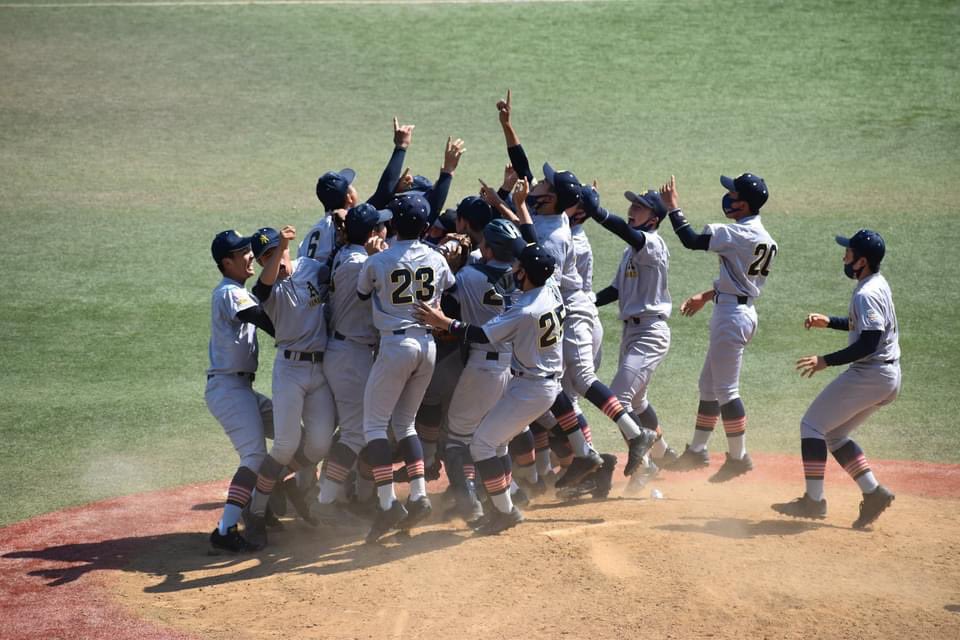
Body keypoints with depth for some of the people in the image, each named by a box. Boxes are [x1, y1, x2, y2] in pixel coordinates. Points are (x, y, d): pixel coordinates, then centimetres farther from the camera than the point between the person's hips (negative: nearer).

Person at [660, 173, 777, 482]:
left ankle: (738, 457, 1)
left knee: (725, 389, -4)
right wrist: (707, 296, 25)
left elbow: (691, 240, -20)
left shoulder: (739, 234, -19)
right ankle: (697, 451, 24)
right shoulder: (762, 238, 11)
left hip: (733, 315, -10)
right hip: (739, 309, 10)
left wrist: (673, 207, -9)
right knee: (709, 385, 17)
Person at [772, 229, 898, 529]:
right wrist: (828, 322, 19)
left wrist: (825, 361, -25)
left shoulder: (867, 294, -20)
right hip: (888, 377, 10)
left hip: (870, 374, -10)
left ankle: (814, 500, -6)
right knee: (834, 433, 17)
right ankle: (873, 493, 9)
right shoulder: (878, 284, 12)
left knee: (813, 424, -4)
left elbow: (869, 343, -27)